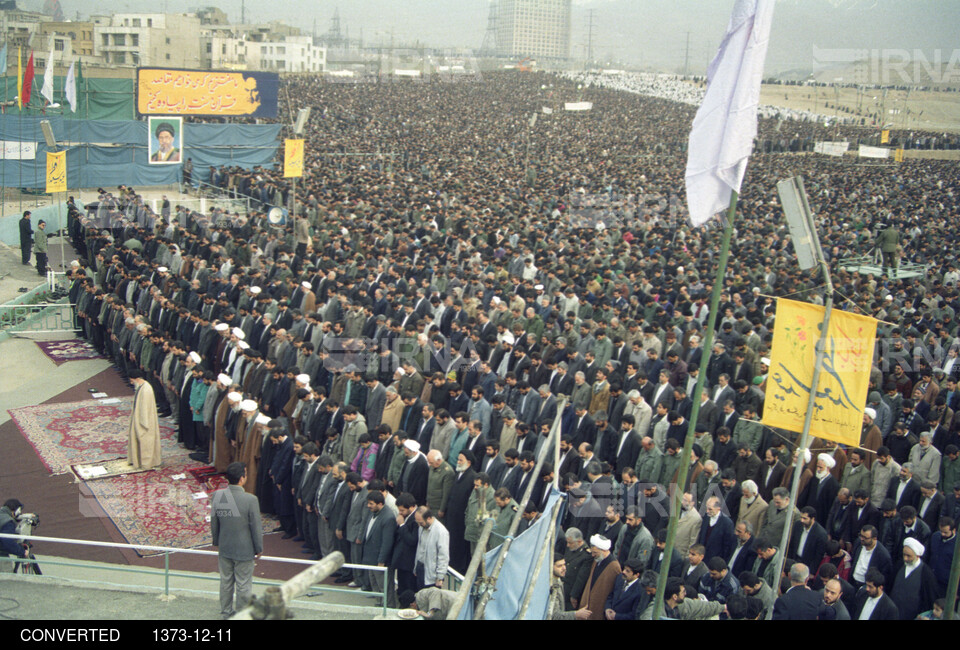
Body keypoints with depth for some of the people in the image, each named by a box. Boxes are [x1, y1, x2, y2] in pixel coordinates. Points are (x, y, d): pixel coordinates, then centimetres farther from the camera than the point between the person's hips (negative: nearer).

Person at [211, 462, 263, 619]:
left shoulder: (217, 496, -10)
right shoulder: (250, 500, -24)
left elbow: (213, 522, 2)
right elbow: (256, 527, -15)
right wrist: (259, 549, -1)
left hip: (224, 549, 5)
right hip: (244, 550, -5)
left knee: (226, 582, 21)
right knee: (243, 585, 11)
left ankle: (226, 612, 35)